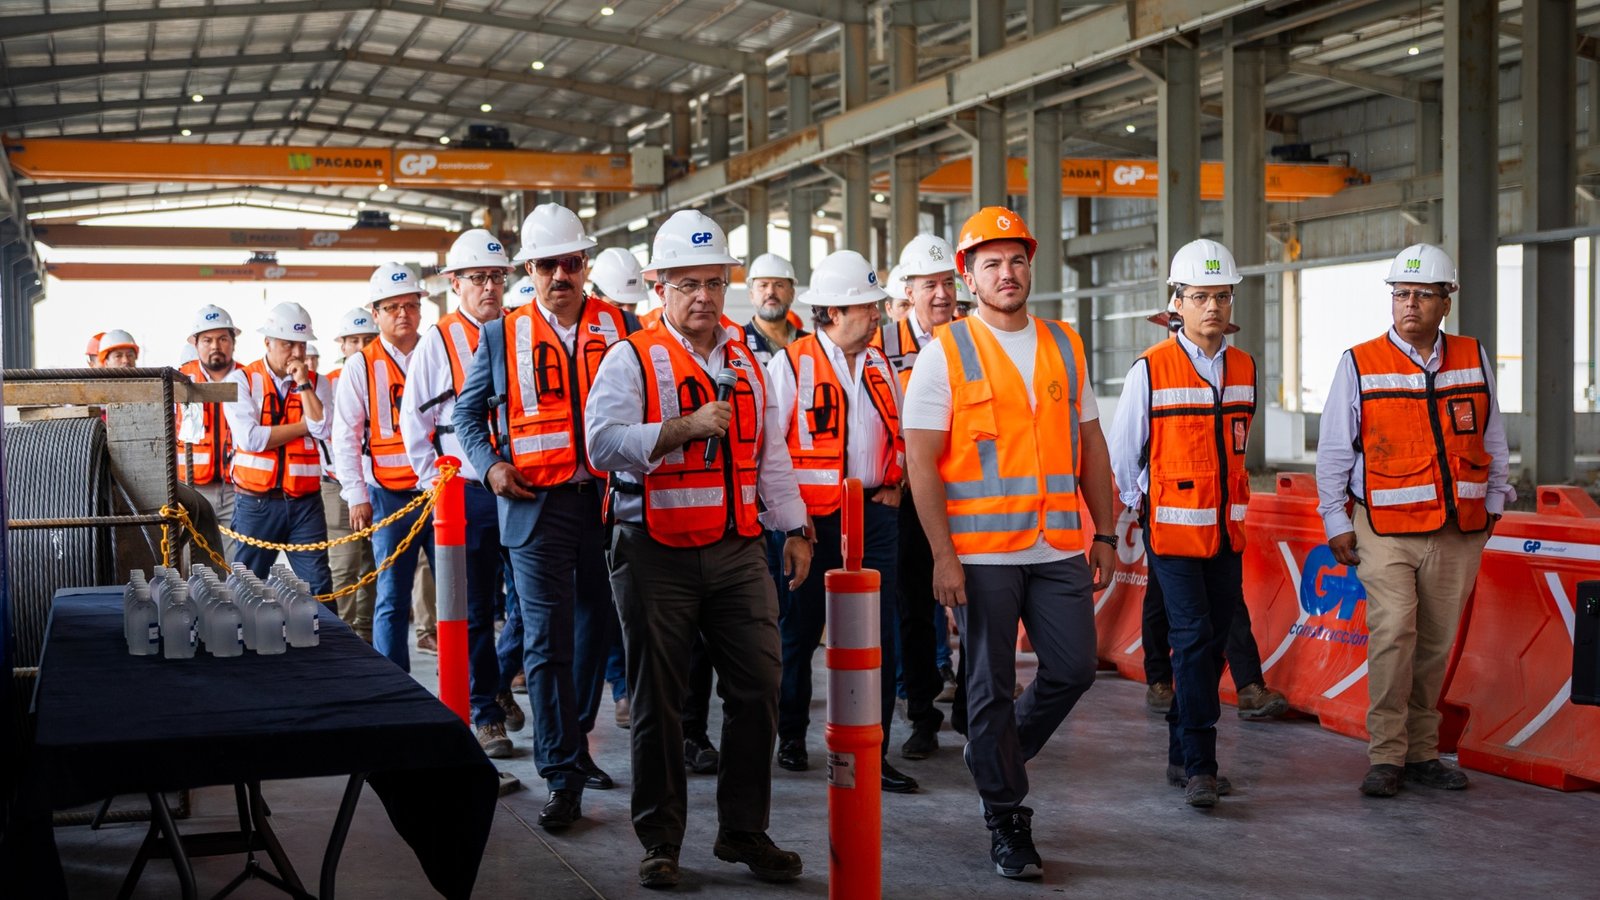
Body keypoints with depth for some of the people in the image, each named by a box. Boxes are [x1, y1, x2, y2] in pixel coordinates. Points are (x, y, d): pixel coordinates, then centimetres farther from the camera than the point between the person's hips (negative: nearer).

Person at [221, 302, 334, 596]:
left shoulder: (317, 383, 9)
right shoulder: (241, 379, 1)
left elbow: (324, 429, -9)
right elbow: (249, 438, -14)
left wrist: (302, 383, -7)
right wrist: (305, 426, -6)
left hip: (305, 502, 2)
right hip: (256, 503, -2)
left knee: (319, 587, -2)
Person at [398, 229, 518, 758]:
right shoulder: (438, 341, 1)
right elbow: (413, 419, 4)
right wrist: (434, 480, -1)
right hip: (468, 492, -2)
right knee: (476, 609, 3)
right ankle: (486, 713, 11)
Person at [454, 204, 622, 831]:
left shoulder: (621, 328, 5)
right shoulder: (501, 337, 5)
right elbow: (468, 411, 14)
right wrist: (490, 465, -2)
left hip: (609, 498, 2)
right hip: (536, 504, -2)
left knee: (597, 626, 14)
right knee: (548, 640, -5)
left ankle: (574, 741, 34)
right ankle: (562, 778, -2)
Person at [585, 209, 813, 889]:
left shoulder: (746, 362, 15)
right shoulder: (632, 358, -3)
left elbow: (771, 455, 19)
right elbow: (604, 443, -17)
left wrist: (793, 530, 14)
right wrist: (687, 427, -22)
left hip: (737, 552, 5)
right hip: (657, 554, -4)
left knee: (758, 688, 3)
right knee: (658, 700, 4)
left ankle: (744, 831, 17)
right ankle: (660, 840, 16)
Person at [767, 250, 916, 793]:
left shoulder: (879, 364, 11)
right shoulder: (792, 364, -6)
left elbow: (899, 433, 21)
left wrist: (894, 484, 6)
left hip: (875, 514, 4)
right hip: (812, 518, -4)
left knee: (878, 635, -1)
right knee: (799, 631, 8)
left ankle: (872, 752, 4)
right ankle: (792, 736, 28)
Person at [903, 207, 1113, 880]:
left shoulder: (1064, 345, 11)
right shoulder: (946, 351, -3)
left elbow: (1090, 445, 15)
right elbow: (921, 459, -7)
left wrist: (1104, 534, 11)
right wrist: (942, 553, -12)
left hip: (1059, 547, 4)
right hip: (982, 552, -4)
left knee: (1073, 668, 4)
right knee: (992, 686, 3)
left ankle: (998, 754, 30)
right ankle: (1006, 820, 17)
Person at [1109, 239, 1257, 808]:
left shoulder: (1244, 369, 8)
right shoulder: (1151, 370, -8)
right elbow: (1122, 449, 2)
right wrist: (1140, 505, 8)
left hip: (1227, 531, 6)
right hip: (1171, 527, -5)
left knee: (1212, 643, 9)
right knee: (1193, 639, -12)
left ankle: (1182, 756, 20)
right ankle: (1200, 767, -9)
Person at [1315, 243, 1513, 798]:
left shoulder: (1474, 361, 9)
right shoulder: (1360, 365, -1)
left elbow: (1493, 439, 20)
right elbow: (1334, 450, 2)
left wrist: (1494, 502, 17)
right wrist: (1336, 522, 0)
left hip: (1459, 533, 3)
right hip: (1386, 529, -3)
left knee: (1436, 644, 7)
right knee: (1392, 634, -14)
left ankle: (1421, 752, 18)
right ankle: (1386, 758, -8)